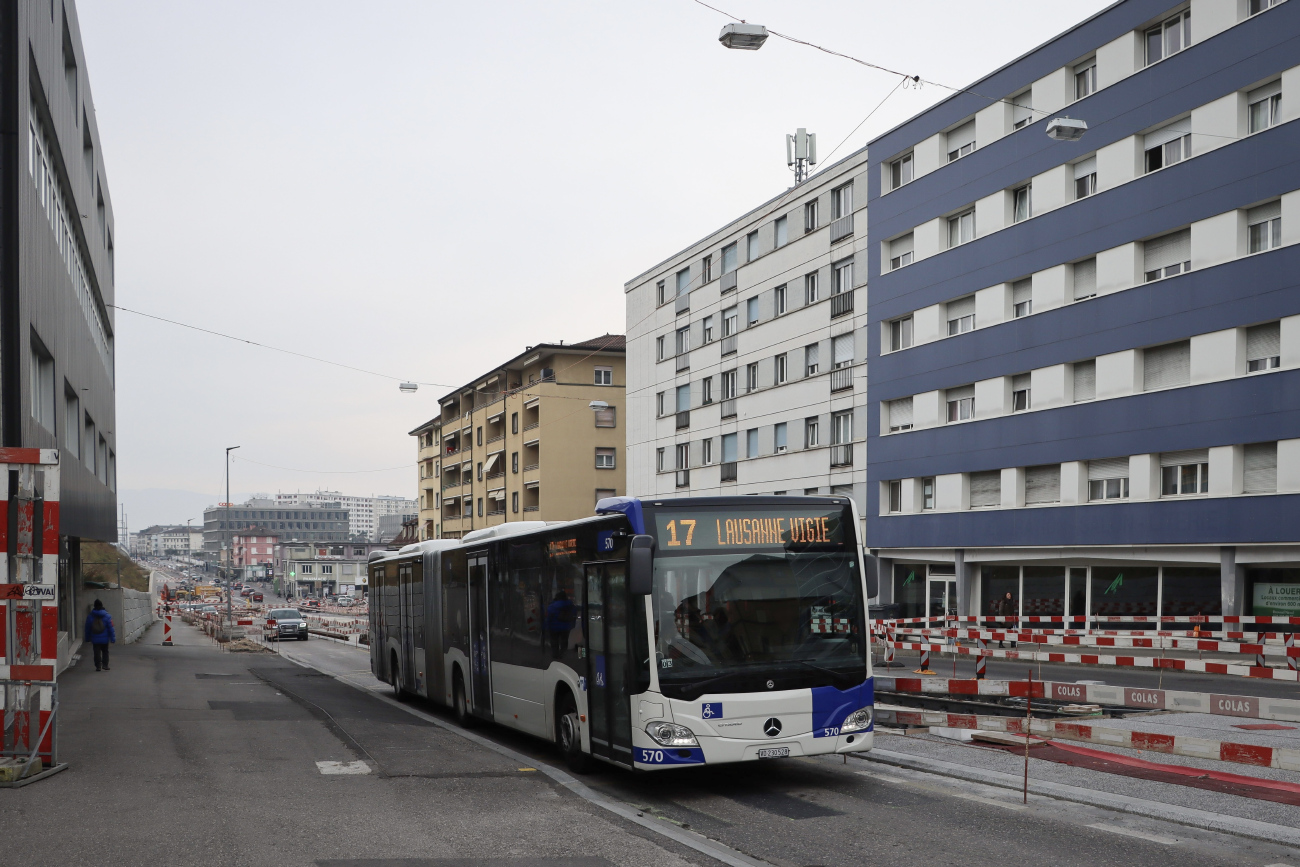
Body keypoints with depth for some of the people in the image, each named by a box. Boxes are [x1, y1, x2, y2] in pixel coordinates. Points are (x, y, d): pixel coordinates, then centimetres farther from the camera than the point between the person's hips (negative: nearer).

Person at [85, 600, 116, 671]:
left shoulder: (90, 616, -1)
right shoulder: (107, 616, -7)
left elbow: (87, 628, 6)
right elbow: (110, 628, -7)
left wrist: (88, 638, 17)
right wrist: (113, 638, -3)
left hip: (95, 639, 1)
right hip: (105, 639, -1)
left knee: (97, 652, 6)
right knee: (105, 652, 13)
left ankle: (98, 666, 4)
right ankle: (105, 665, 9)